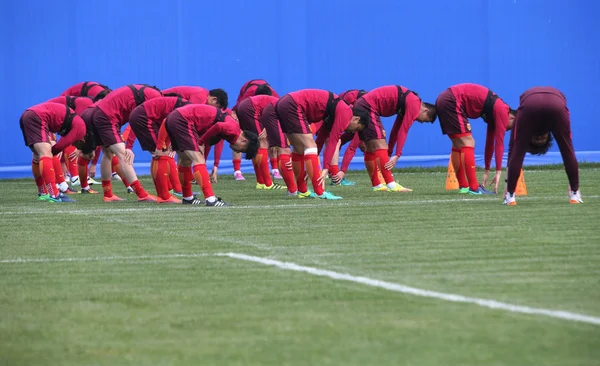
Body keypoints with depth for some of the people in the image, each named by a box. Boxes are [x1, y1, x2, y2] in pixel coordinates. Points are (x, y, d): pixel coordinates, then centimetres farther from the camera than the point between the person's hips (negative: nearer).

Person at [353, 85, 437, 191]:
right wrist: (397, 156, -17)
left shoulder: (408, 102, 16)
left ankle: (376, 185, 23)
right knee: (380, 145, -15)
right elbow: (403, 131, -16)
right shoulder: (414, 105, -13)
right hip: (368, 108, -11)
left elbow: (397, 129, 19)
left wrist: (389, 152, 20)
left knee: (371, 149, 16)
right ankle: (391, 185, -22)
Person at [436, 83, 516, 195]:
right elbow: (499, 143, -9)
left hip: (444, 100, 10)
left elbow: (490, 143, 26)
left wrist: (487, 171, 29)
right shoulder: (502, 111, -8)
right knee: (468, 143, -9)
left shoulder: (495, 110, 20)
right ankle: (474, 188, -13)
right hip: (452, 102, -10)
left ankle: (463, 186, 18)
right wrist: (498, 172, -7)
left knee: (458, 145, 15)